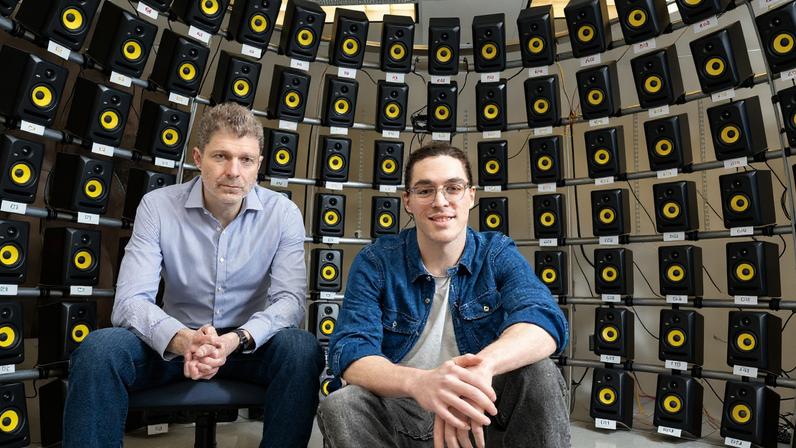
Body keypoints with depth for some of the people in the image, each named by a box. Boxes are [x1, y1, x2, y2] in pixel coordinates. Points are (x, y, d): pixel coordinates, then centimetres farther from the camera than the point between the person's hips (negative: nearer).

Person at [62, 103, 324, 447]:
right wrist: (182, 339, -35)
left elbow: (290, 299, -15)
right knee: (98, 348, -27)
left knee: (302, 349, -31)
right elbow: (130, 299, -15)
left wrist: (236, 339, -34)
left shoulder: (283, 214, -9)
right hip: (176, 343, 1)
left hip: (251, 345, 0)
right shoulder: (157, 206, -8)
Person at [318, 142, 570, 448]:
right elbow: (350, 351, -20)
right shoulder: (375, 262, -8)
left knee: (539, 372, -27)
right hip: (405, 414, 1)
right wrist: (419, 382, -42)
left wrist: (482, 366, -47)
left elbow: (544, 320, -24)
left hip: (481, 412, 0)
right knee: (339, 407, -28)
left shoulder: (498, 254, -5)